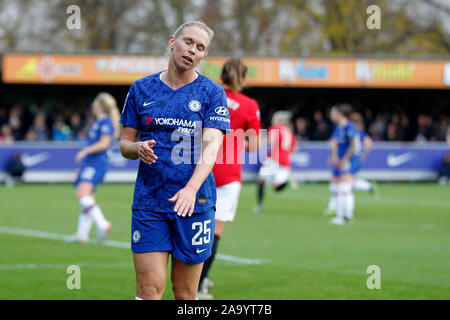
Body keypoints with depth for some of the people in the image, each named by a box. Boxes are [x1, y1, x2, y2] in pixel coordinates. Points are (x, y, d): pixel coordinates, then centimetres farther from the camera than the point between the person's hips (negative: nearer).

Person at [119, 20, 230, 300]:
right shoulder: (141, 89, 8)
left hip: (195, 203, -1)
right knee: (150, 288, -7)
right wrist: (137, 148, -12)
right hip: (149, 201, 1)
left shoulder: (212, 93, 1)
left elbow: (210, 146, -11)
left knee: (186, 293, 3)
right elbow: (125, 144, 13)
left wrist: (191, 188, -28)